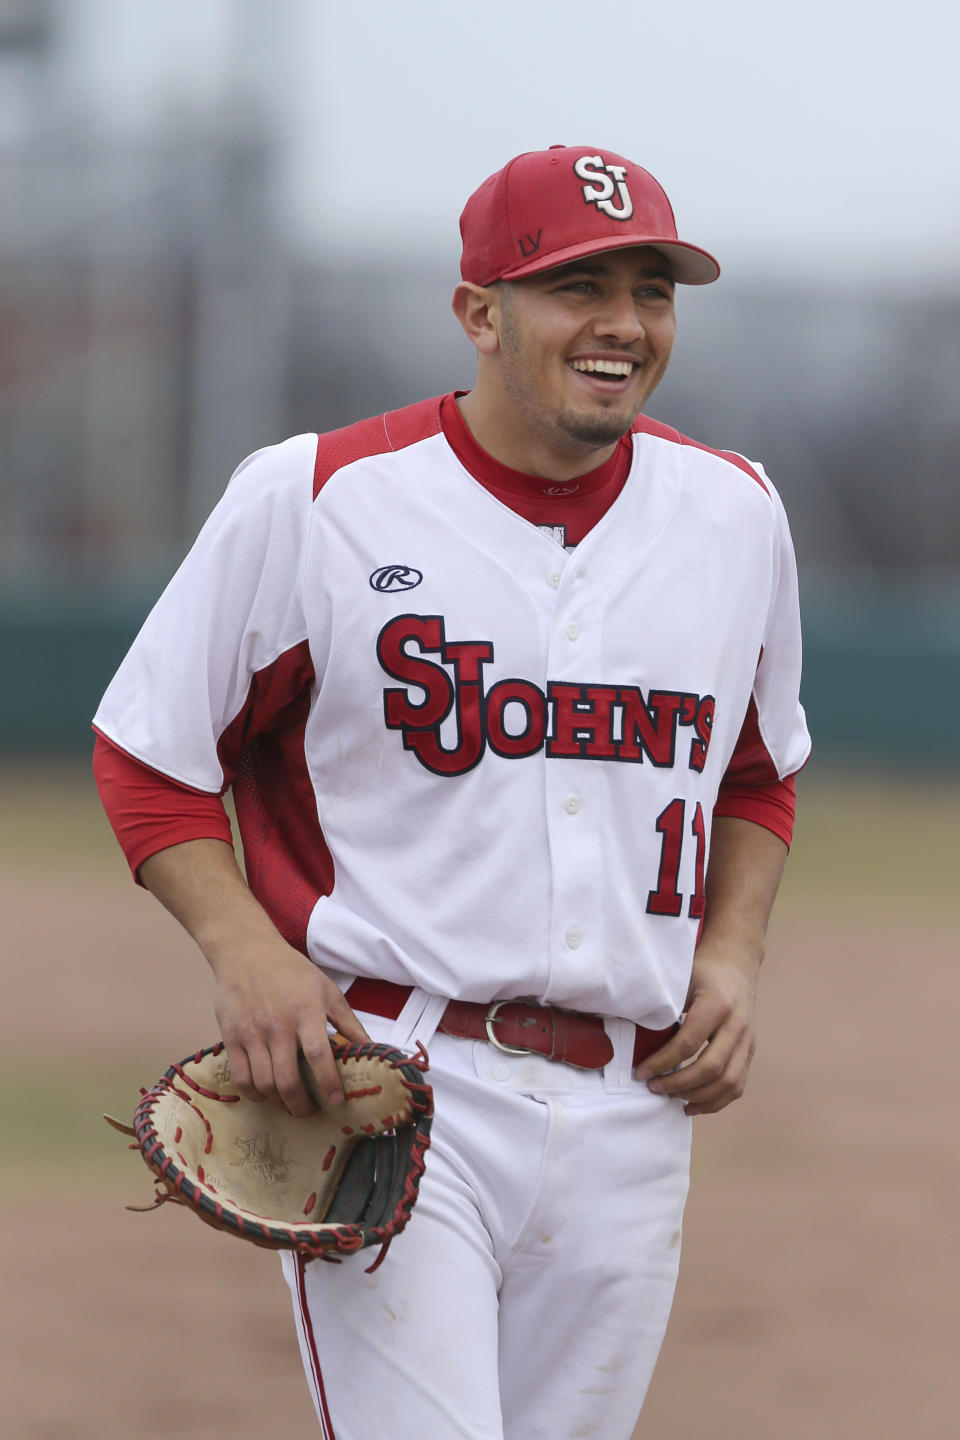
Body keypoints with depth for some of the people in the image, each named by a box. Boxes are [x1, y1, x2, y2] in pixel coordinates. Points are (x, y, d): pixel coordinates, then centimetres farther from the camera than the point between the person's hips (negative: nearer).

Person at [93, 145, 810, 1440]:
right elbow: (148, 756, 3)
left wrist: (733, 957, 7)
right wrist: (243, 952, -13)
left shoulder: (735, 516, 10)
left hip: (627, 1113, 5)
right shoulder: (311, 500, -5)